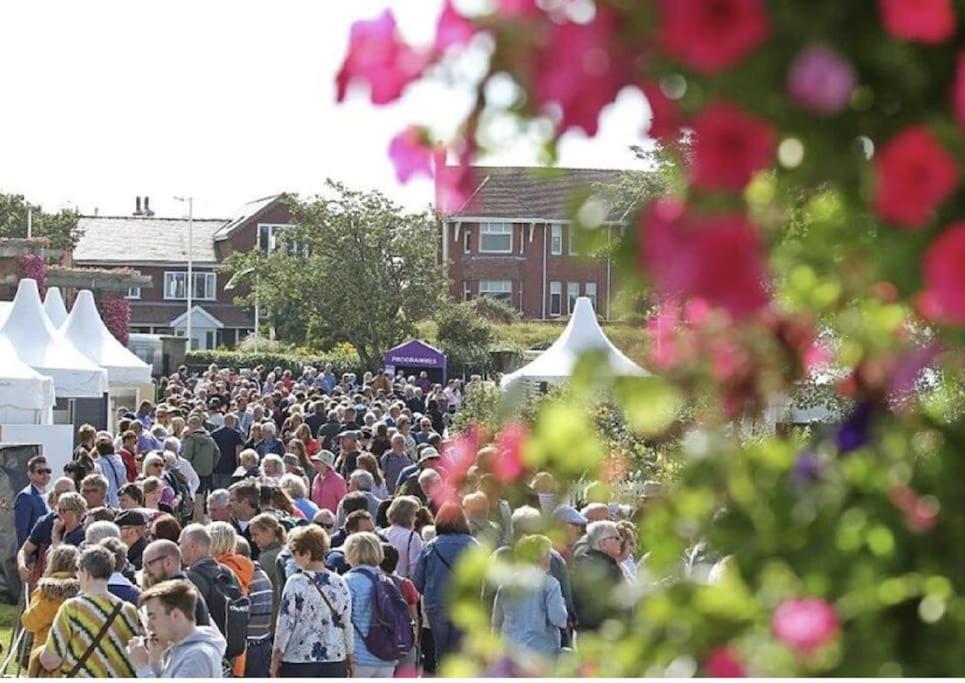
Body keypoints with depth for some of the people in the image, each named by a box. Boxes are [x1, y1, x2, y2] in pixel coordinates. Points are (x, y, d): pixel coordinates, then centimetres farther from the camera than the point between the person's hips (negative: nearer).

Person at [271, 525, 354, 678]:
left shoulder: (296, 583, -10)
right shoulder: (339, 583, 3)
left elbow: (285, 624, -9)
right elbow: (347, 624, 7)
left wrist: (275, 659, -1)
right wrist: (349, 659, 16)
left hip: (298, 659, -4)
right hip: (335, 659, 4)